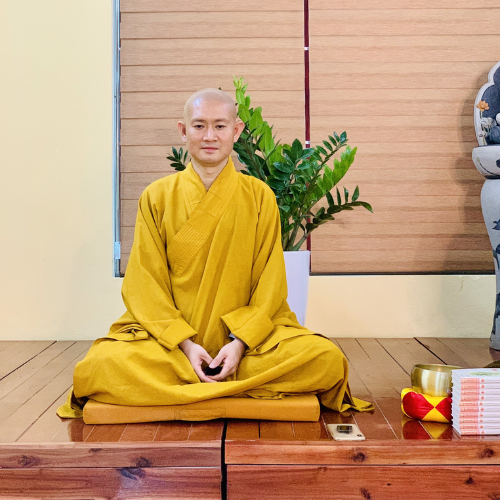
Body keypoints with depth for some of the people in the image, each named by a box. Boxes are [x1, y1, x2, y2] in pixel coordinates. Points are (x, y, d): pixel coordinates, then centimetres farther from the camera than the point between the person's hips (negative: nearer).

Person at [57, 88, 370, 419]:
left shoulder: (260, 197, 5)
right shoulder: (157, 197, 5)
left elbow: (270, 282, 1)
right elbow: (145, 284, 0)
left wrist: (240, 343, -14)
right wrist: (185, 344, -14)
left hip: (248, 334, 1)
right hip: (169, 337, 0)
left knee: (328, 360, -25)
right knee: (102, 364, -29)